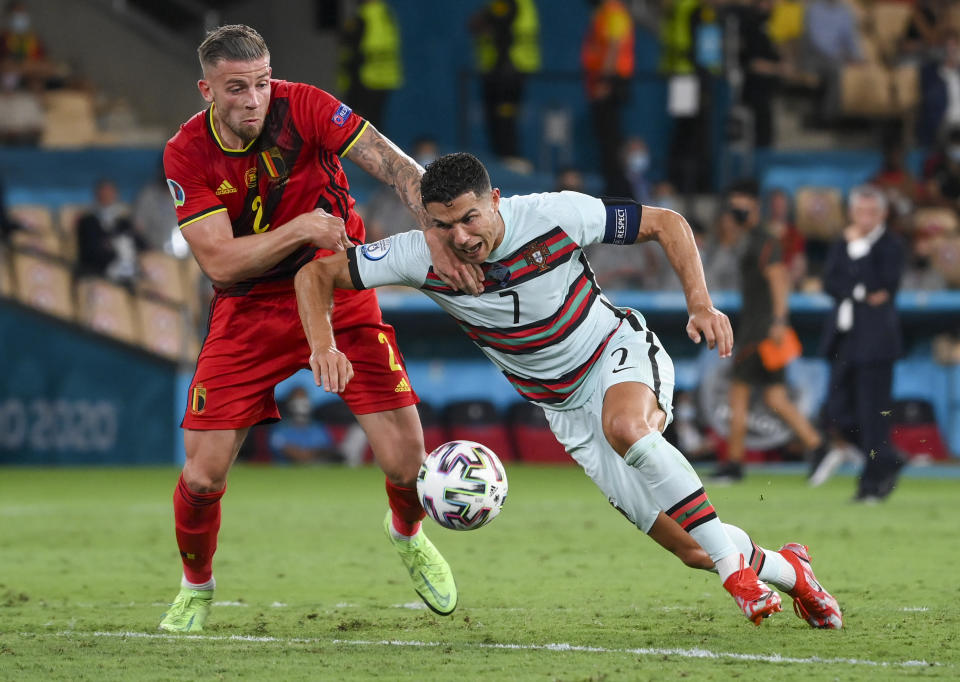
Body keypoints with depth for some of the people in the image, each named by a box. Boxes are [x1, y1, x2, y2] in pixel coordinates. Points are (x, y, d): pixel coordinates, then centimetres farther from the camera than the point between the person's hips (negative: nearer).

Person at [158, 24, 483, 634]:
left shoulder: (304, 107, -16)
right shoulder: (187, 155, -13)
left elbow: (397, 167, -24)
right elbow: (219, 262, -18)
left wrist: (439, 233, -39)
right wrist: (301, 228, -30)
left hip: (339, 292, 0)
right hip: (249, 310, 0)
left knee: (406, 462, -10)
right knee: (202, 476, -9)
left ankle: (408, 533, 27)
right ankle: (196, 589, 21)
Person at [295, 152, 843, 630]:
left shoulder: (556, 216, -25)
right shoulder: (423, 257, -20)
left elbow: (666, 224, -12)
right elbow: (317, 274, -13)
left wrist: (701, 304, -23)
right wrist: (324, 344, -31)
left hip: (620, 353, -3)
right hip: (567, 408, 3)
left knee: (625, 425, -41)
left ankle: (733, 563, -28)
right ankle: (781, 568, 28)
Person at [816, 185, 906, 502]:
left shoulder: (891, 245, -2)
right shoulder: (842, 245, 15)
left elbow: (882, 285, -15)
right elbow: (830, 283, 3)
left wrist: (859, 250, -13)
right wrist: (861, 294, -11)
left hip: (875, 338, -6)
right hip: (844, 337, 6)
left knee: (873, 411, -7)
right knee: (837, 411, 5)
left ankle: (874, 480, 1)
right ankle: (887, 461, 22)